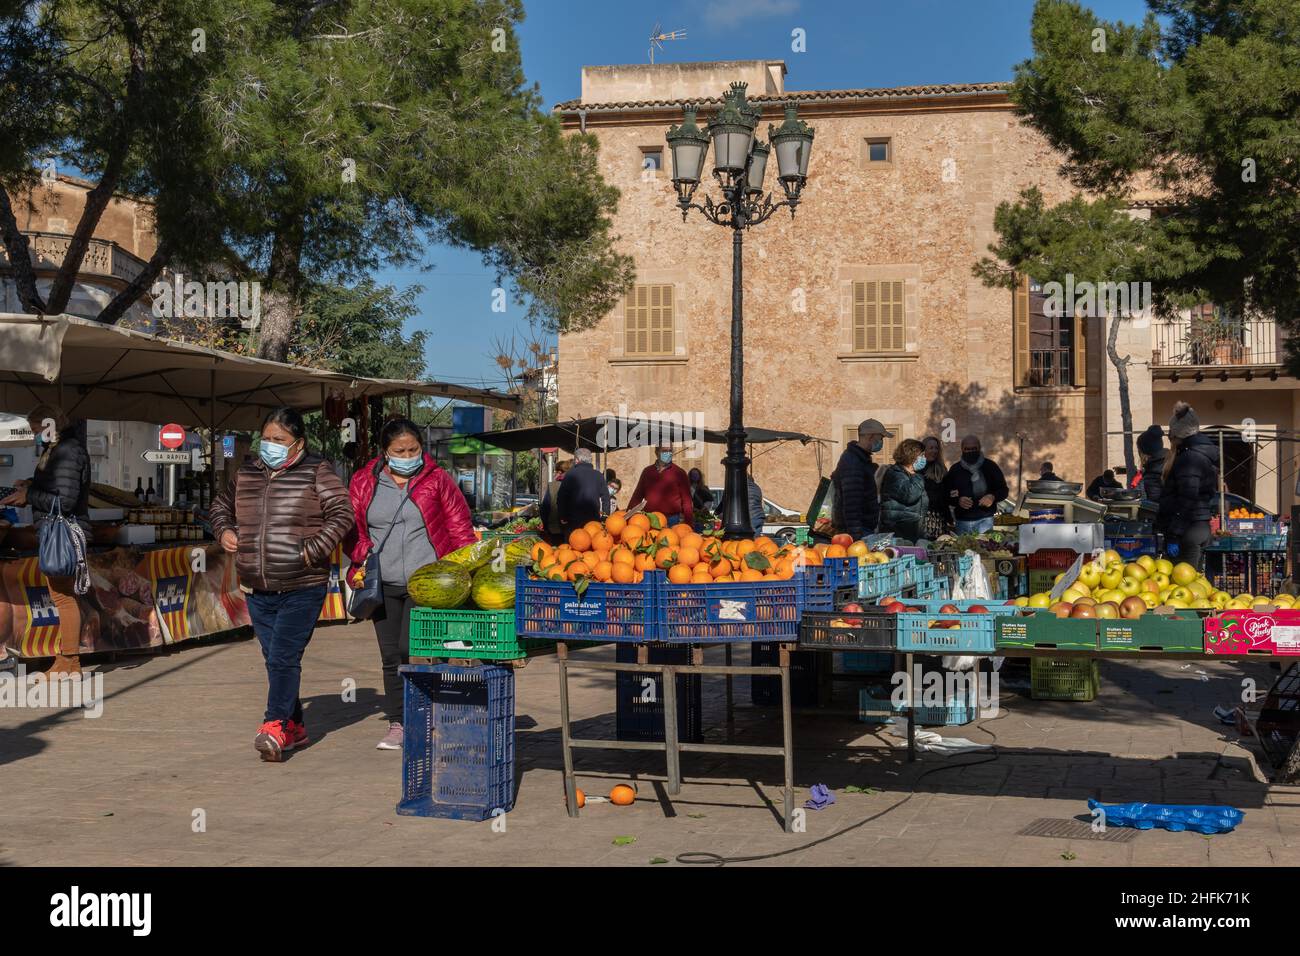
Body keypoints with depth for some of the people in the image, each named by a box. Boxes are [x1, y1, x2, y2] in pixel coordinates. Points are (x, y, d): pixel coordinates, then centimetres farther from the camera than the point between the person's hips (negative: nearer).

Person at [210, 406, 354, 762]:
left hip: (302, 588, -6)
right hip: (258, 590, 6)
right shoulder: (247, 474, 12)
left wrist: (313, 550, -17)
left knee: (284, 658, -13)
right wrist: (224, 531, 8)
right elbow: (220, 506, 28)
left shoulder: (316, 472, -4)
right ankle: (294, 727, 22)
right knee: (275, 660, 11)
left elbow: (342, 514, -9)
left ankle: (275, 726, -10)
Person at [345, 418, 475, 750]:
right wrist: (362, 557, -4)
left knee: (412, 650, -15)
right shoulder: (364, 482, 10)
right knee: (391, 657, 7)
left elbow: (460, 526, 4)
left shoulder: (436, 480, 4)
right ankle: (396, 724, 16)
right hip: (384, 585, 3)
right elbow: (352, 526, 14)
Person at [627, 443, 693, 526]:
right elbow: (637, 497, 14)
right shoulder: (647, 471, 10)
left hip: (672, 521, -3)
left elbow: (686, 501, -1)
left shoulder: (679, 473, 1)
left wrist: (688, 524, -7)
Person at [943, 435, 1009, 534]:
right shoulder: (955, 469, 8)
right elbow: (945, 495, 8)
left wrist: (993, 497, -13)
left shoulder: (990, 467, 4)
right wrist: (958, 501, -12)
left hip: (984, 520, -2)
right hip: (962, 521, 2)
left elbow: (1003, 490, 8)